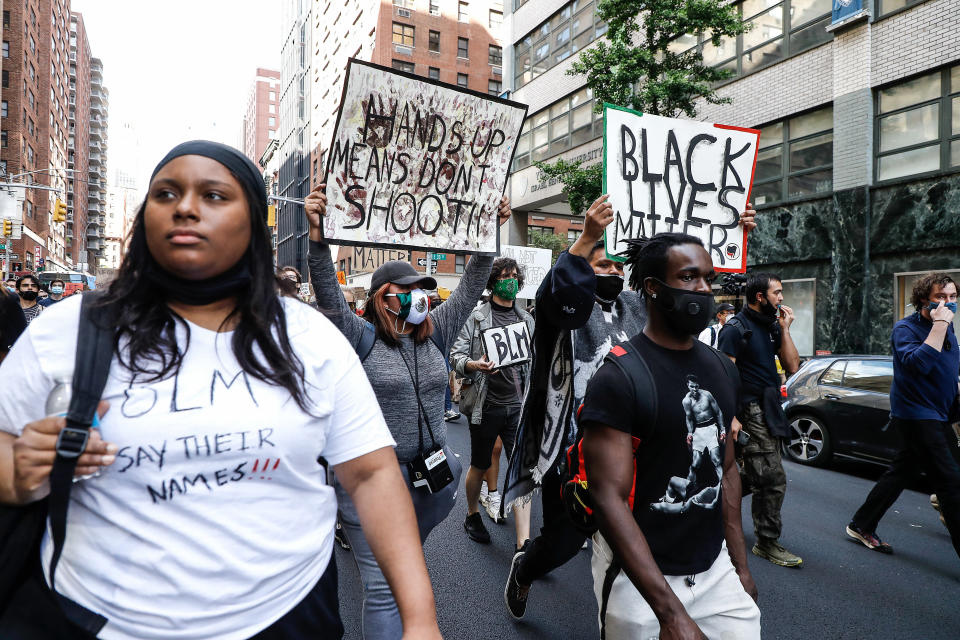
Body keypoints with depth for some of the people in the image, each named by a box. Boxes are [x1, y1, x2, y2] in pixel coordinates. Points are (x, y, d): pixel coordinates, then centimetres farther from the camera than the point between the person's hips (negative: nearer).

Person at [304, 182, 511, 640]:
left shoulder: (436, 335, 5)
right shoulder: (361, 338, -8)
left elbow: (470, 288, 3)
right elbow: (329, 296, -21)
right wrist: (318, 235, -34)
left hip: (433, 472, 5)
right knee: (384, 588, 0)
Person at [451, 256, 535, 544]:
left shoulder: (526, 319, 12)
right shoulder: (477, 317, -2)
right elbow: (456, 355, -6)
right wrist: (475, 365, -26)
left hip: (517, 405, 3)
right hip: (486, 405, -3)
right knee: (480, 466, 11)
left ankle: (524, 543, 0)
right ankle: (472, 515, 38)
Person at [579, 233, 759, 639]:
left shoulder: (721, 370, 4)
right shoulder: (619, 378, -19)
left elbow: (726, 468, 12)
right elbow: (609, 499, -22)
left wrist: (740, 563, 12)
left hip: (716, 569, 6)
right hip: (640, 579, -6)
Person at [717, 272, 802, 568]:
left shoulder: (772, 325, 13)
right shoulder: (736, 328, -11)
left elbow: (792, 366, 9)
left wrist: (784, 329, 1)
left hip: (769, 408, 9)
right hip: (751, 410, -9)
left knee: (755, 475, 14)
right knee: (773, 480, -6)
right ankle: (768, 543, 8)